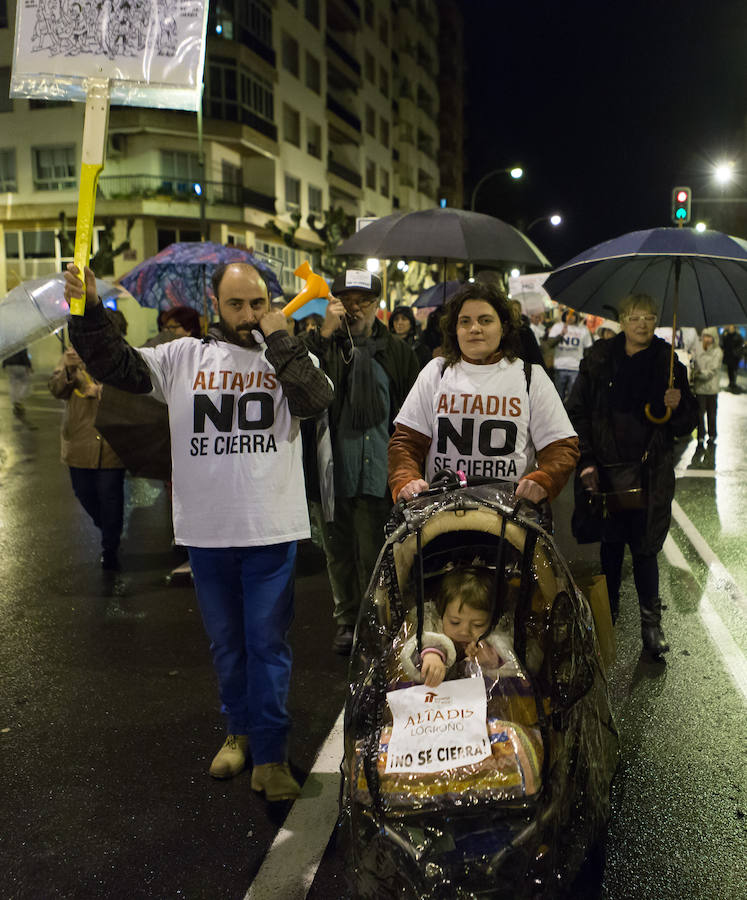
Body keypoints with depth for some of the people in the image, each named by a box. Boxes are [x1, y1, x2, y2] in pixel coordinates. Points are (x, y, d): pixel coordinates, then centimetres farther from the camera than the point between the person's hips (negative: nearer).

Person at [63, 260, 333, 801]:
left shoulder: (289, 357, 1)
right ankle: (240, 730, 37)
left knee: (268, 642, 3)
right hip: (206, 529, 3)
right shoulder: (185, 357, 5)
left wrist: (279, 338, -14)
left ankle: (271, 755, 14)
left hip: (271, 529, -2)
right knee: (226, 641, 17)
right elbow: (117, 366, 1)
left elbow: (317, 400, -17)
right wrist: (89, 312, -14)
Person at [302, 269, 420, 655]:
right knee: (339, 552, 14)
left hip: (377, 473, -1)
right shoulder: (319, 344, 3)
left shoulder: (395, 351, 5)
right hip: (332, 469, 1)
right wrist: (324, 333, -20)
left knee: (374, 556, 1)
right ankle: (347, 621, 30)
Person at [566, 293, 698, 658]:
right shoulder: (599, 360, 4)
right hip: (606, 469, 1)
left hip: (651, 472, -1)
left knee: (645, 547, 0)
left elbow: (686, 425, 9)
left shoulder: (668, 363, 5)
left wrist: (677, 406, -14)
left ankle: (651, 624, 13)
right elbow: (577, 412, 6)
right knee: (610, 543, 9)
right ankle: (607, 612, 26)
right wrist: (585, 461, -2)